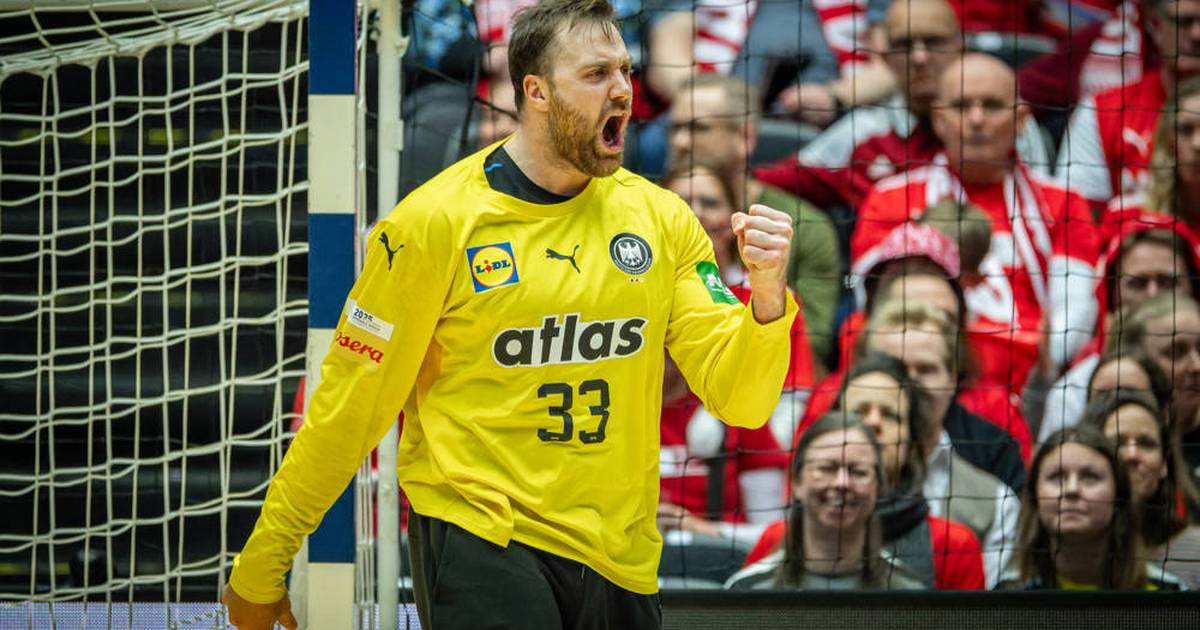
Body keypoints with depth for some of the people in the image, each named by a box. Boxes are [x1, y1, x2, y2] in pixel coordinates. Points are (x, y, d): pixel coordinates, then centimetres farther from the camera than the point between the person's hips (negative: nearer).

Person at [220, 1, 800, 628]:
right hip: (481, 540, -4)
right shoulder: (436, 222, -7)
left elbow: (738, 400, 1)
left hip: (619, 558, 4)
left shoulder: (660, 218, 4)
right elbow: (350, 407, -2)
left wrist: (767, 297, -18)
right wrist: (261, 565, 0)